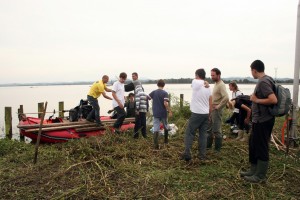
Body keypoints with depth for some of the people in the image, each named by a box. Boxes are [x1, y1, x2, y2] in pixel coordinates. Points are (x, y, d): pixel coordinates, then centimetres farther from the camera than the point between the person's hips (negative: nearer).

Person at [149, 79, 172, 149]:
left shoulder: (153, 92, 1)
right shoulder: (165, 93, -9)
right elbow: (165, 103, -19)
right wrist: (170, 111, -12)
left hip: (156, 113, 2)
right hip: (163, 113, -1)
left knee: (156, 129, -1)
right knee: (166, 127, 22)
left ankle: (156, 145, -11)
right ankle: (166, 140, 36)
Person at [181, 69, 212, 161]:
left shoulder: (195, 82, -10)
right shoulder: (208, 87, 9)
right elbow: (210, 104, 12)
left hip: (197, 113, -6)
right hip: (206, 114, 6)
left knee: (189, 133, 2)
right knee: (203, 134, 11)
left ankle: (187, 153, -4)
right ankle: (202, 155, 14)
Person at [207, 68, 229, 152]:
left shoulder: (221, 85, -17)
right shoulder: (216, 84, 12)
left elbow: (226, 98, -30)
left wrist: (218, 107, -22)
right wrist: (211, 106, 12)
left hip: (216, 110, -9)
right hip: (212, 109, 9)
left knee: (216, 130, -1)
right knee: (209, 128, 16)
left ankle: (218, 148, 11)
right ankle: (208, 145, 28)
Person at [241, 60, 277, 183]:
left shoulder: (263, 82, -18)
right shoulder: (265, 80, 11)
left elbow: (273, 100, -27)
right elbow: (267, 97, 19)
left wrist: (256, 100, -17)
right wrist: (255, 99, 9)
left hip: (262, 121, -10)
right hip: (259, 120, 10)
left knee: (261, 147, 1)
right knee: (253, 145, 18)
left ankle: (260, 176, 14)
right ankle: (254, 171, 30)